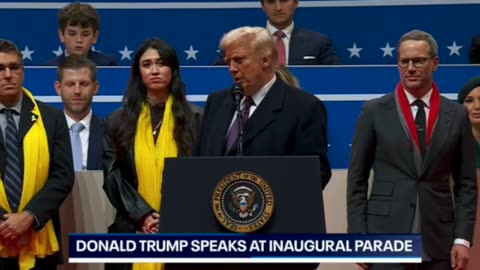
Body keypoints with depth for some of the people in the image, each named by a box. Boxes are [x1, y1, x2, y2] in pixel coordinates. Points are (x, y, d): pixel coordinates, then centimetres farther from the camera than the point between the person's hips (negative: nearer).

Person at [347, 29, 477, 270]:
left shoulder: (457, 115, 7)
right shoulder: (375, 112, 3)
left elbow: (466, 184, 8)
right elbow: (356, 179, 3)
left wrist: (462, 239, -1)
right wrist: (358, 236, -4)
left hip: (438, 241, 2)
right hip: (386, 237, -2)